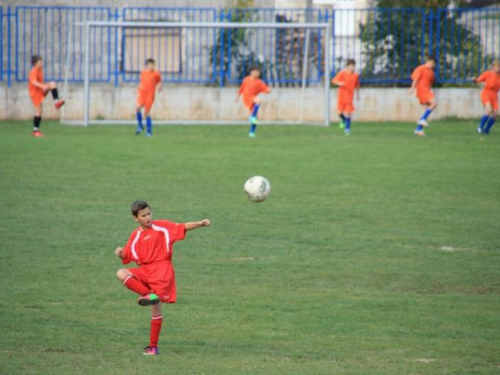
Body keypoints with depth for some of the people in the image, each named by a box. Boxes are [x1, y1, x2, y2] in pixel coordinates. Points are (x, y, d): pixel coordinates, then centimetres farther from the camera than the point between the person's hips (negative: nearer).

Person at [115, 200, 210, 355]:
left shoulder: (161, 226, 4)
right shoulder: (135, 236, 12)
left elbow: (182, 227, 0)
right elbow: (127, 256, 15)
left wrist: (200, 223, -14)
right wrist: (120, 254, -8)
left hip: (162, 268, -4)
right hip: (144, 271, 4)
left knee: (156, 306, -18)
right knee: (122, 274, -22)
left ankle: (153, 346, -13)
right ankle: (149, 295, -30)